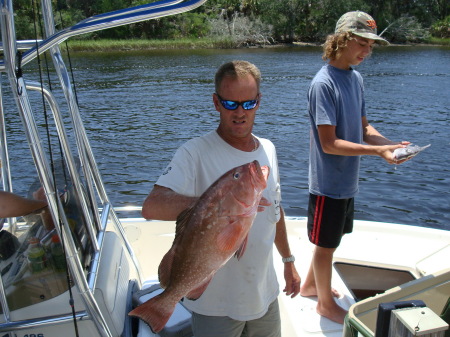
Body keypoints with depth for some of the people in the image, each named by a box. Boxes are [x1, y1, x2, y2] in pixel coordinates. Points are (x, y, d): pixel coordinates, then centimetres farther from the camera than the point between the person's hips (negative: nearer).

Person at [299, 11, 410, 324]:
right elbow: (329, 144, -23)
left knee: (330, 239, 22)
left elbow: (363, 127, 9)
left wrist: (391, 143, -8)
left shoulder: (356, 78, 5)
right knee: (326, 244, 10)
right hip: (329, 182, -8)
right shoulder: (324, 83, -20)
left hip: (347, 180, 8)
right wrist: (377, 151, -26)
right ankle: (326, 303, 31)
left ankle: (310, 285, 43)